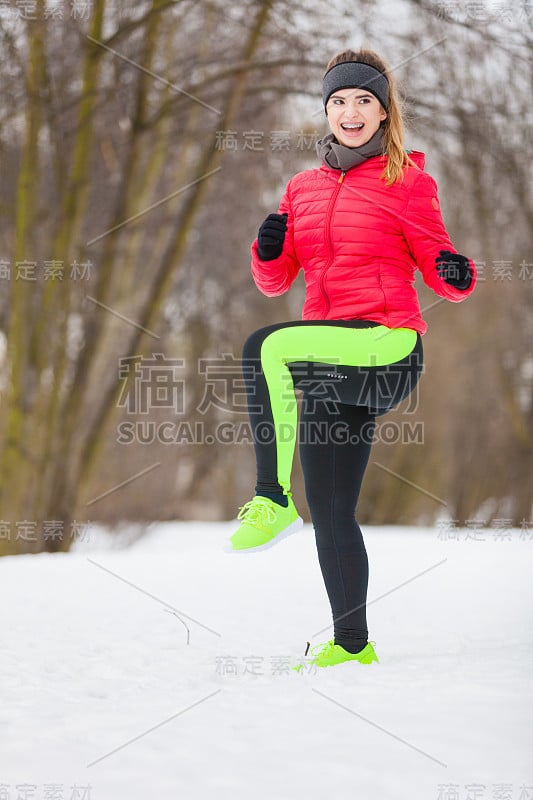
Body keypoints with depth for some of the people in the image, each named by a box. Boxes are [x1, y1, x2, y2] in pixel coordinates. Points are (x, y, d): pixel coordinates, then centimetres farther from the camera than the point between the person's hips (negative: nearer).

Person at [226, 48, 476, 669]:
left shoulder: (407, 181, 1)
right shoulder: (303, 188, 16)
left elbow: (440, 273, 0)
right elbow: (275, 282, 17)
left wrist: (457, 274, -22)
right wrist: (269, 251, -4)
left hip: (388, 344, -6)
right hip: (330, 362, 6)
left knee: (265, 347, -31)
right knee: (329, 508, 7)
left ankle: (273, 499, -24)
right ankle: (352, 644, 18)